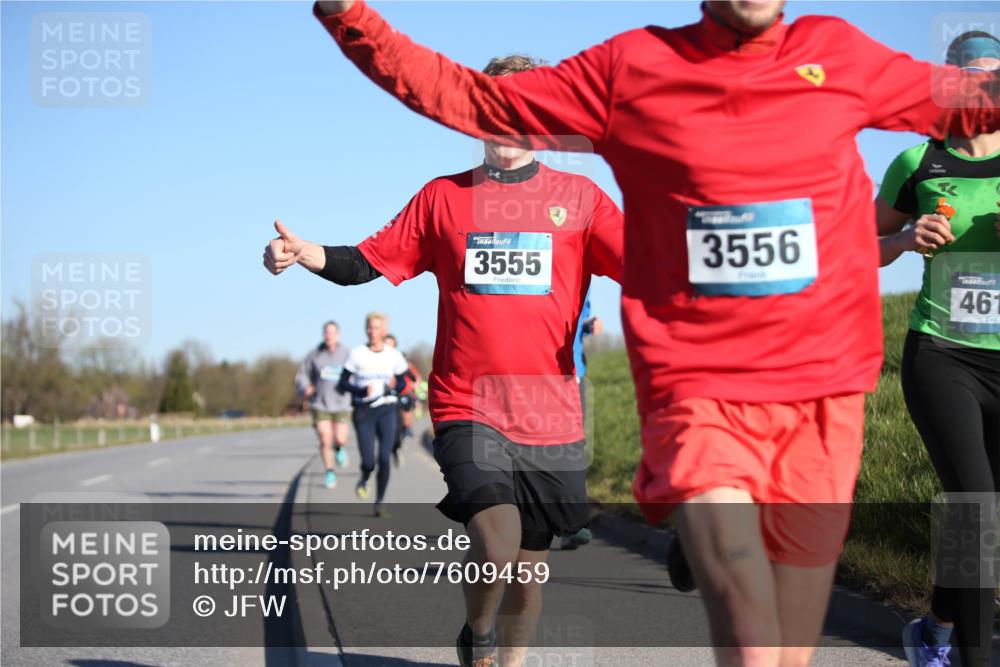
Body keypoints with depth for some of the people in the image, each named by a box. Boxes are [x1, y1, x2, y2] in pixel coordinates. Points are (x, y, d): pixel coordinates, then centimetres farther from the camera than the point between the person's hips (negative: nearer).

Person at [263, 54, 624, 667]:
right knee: (497, 546, -18)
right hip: (467, 408, -1)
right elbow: (367, 263, 7)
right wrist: (304, 253, -10)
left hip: (552, 415, 1)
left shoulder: (579, 197, 7)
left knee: (530, 567, 8)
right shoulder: (444, 197, 9)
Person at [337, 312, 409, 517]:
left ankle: (380, 502, 5)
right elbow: (342, 384, -2)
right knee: (369, 461, -9)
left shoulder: (394, 355, 1)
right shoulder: (357, 354, -3)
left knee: (384, 459, -9)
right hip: (363, 411, -1)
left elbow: (402, 381, 13)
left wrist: (394, 384, -11)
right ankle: (364, 479, 28)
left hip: (386, 410, 1)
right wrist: (362, 390, -20)